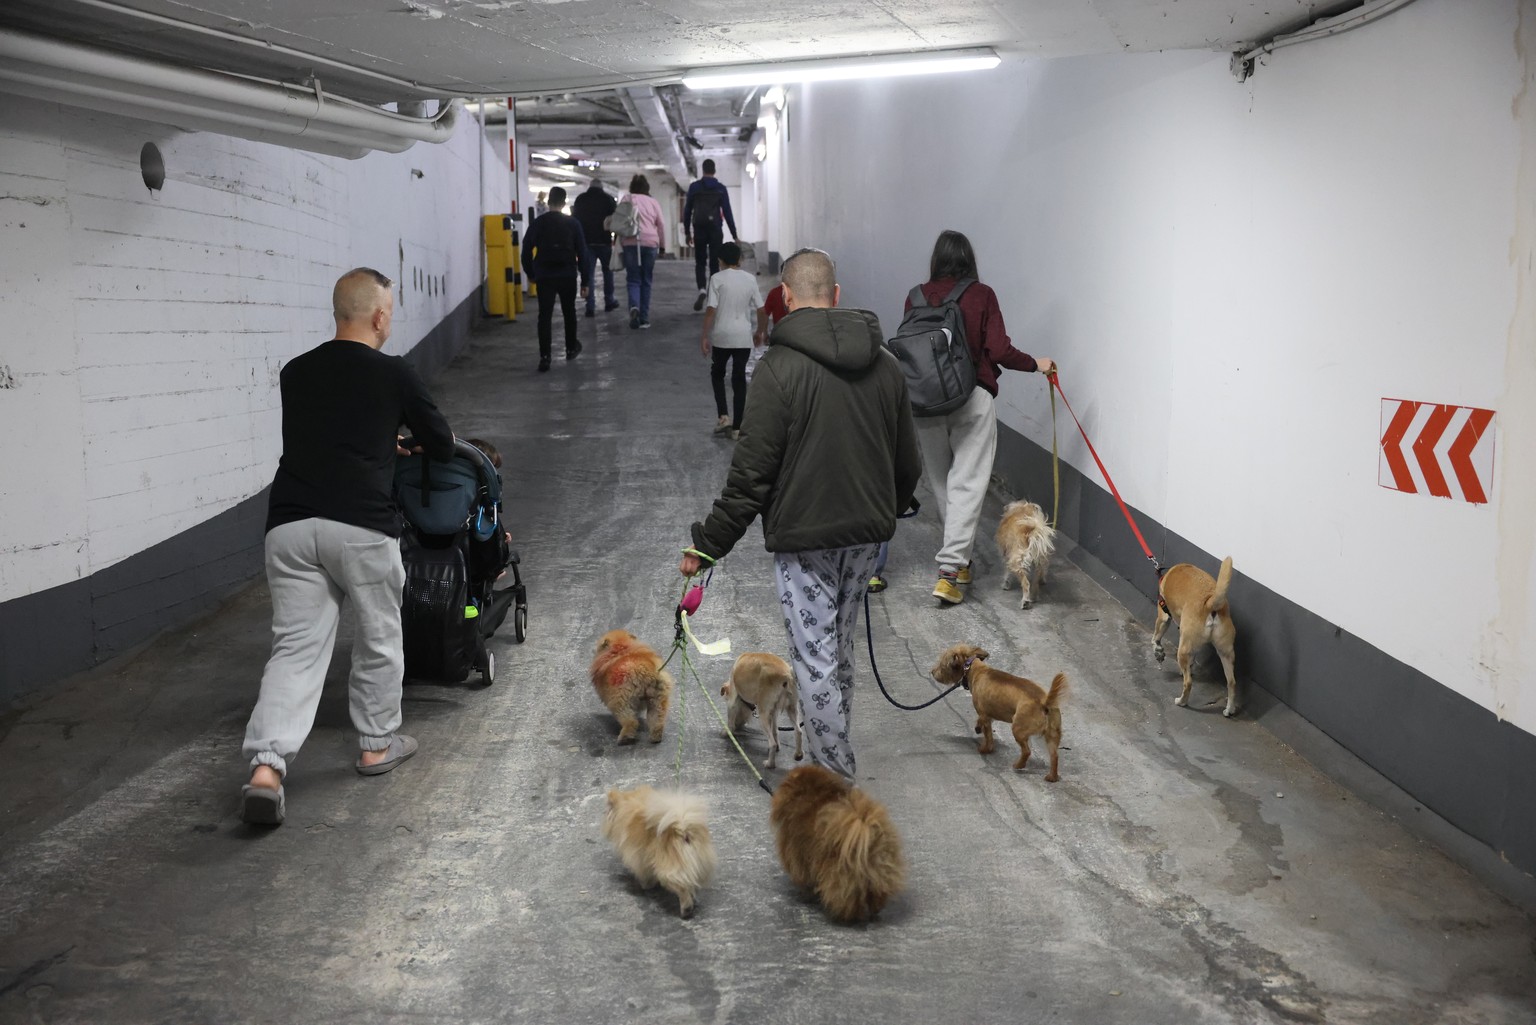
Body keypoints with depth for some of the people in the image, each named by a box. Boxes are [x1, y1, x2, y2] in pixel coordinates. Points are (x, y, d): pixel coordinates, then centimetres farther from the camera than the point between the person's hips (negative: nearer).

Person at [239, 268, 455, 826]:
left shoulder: (295, 373, 16)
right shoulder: (393, 374, 3)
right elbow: (441, 445, 14)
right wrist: (417, 437, 38)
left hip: (290, 524, 4)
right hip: (362, 527, -4)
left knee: (295, 648, 2)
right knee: (378, 638, 16)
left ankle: (266, 768, -13)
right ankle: (378, 743, 30)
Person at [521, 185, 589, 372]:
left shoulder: (538, 223, -1)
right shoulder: (573, 223, -2)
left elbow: (526, 251, 2)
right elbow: (582, 253, -3)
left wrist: (531, 273, 16)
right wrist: (585, 280, 2)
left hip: (544, 277, 0)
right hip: (567, 276, 0)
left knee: (544, 316, -1)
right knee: (569, 312, 19)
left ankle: (544, 357, -12)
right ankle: (571, 348, 33)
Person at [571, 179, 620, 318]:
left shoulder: (580, 199, 2)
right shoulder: (608, 199, -1)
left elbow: (575, 219, 7)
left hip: (586, 241, 0)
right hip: (604, 241, 0)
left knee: (588, 274, 0)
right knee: (608, 270, 18)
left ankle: (590, 307, -8)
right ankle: (609, 301, 22)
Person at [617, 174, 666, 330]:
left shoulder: (627, 200, 7)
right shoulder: (653, 202, 10)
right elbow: (660, 225, 8)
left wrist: (620, 244, 10)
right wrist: (662, 245, 16)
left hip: (630, 242, -1)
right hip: (650, 242, 1)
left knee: (633, 279, 4)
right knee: (646, 281, 10)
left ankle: (634, 307, -25)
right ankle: (644, 318, 8)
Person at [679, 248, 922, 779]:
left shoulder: (780, 367, -15)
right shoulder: (884, 362, 5)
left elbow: (750, 476, -17)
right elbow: (909, 463, 13)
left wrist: (708, 544, -7)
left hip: (804, 537, -6)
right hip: (866, 534, 7)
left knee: (816, 660, 1)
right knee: (840, 651, 21)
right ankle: (833, 760, 34)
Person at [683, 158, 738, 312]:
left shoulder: (694, 187, 1)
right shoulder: (721, 189, 1)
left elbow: (687, 210, 4)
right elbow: (727, 213, -1)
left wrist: (687, 232, 13)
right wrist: (734, 235, 2)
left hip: (699, 229, 0)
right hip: (715, 230, 0)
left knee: (699, 263, 10)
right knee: (714, 263, 7)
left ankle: (702, 289, -15)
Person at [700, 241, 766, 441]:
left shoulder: (717, 279, -7)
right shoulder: (750, 279, 2)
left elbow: (711, 310, -11)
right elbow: (761, 310, 4)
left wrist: (704, 336, -4)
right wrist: (759, 332, 19)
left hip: (722, 335, -2)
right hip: (744, 337, 2)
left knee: (717, 373, 19)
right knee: (739, 379, 6)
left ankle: (723, 416, 7)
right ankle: (736, 428, 6)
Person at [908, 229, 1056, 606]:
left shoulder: (918, 297, 2)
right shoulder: (982, 296, -4)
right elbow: (999, 350, -9)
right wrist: (1035, 364, 8)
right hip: (973, 398, -3)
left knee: (940, 481, 16)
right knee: (967, 482, -3)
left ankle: (958, 559, 27)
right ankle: (949, 569, -13)